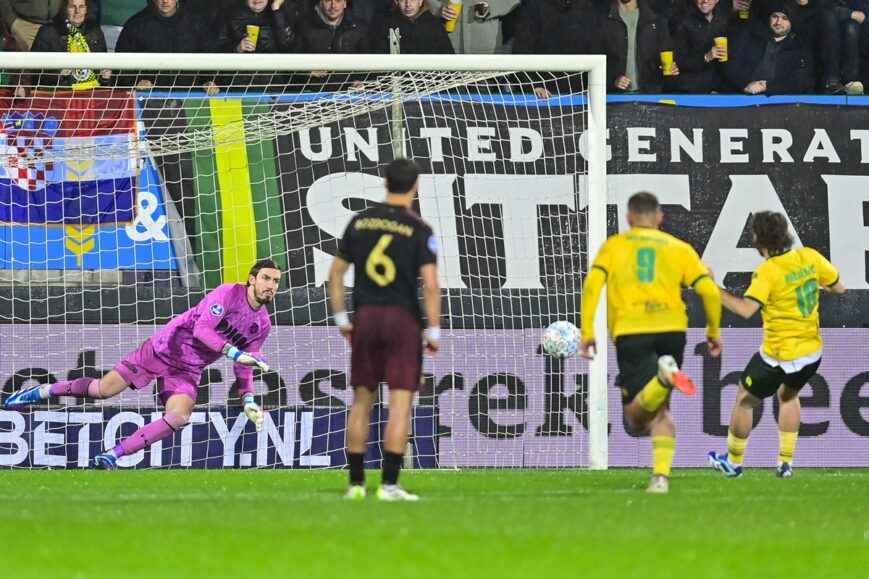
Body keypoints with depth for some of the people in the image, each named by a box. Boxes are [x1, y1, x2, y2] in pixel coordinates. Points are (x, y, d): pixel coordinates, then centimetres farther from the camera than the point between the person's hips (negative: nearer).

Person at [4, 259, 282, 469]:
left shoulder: (262, 325, 5)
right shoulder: (228, 293, -16)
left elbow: (244, 366, 17)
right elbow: (202, 329, -27)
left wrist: (248, 400, 6)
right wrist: (235, 352, -35)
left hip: (186, 372, 5)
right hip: (163, 349, -5)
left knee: (179, 417, -24)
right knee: (103, 389, -10)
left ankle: (112, 456, -20)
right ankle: (44, 391, 16)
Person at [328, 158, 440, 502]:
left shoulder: (360, 222, 7)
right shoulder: (418, 230, -6)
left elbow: (335, 273, 10)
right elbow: (430, 285, -13)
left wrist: (341, 319, 17)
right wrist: (434, 331, -5)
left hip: (365, 318, 4)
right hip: (403, 319, -4)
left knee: (361, 402, 11)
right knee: (400, 403, -3)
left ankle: (356, 483, 12)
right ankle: (389, 484, -9)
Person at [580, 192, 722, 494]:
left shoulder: (614, 246, 13)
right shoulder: (679, 248, 15)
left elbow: (592, 284, -2)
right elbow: (710, 291, 7)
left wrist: (587, 332, -2)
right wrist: (714, 332, 20)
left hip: (630, 333, -2)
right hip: (672, 331, 2)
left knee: (636, 418, -4)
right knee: (661, 411, 16)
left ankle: (663, 379, -34)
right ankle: (661, 475, -2)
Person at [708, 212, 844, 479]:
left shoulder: (767, 272, -20)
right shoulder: (809, 257, -4)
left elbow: (746, 309, -31)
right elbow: (838, 287, 7)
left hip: (779, 355, -6)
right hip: (812, 351, 6)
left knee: (745, 400, 15)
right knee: (788, 395, 31)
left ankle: (733, 462, 27)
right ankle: (786, 462, 25)